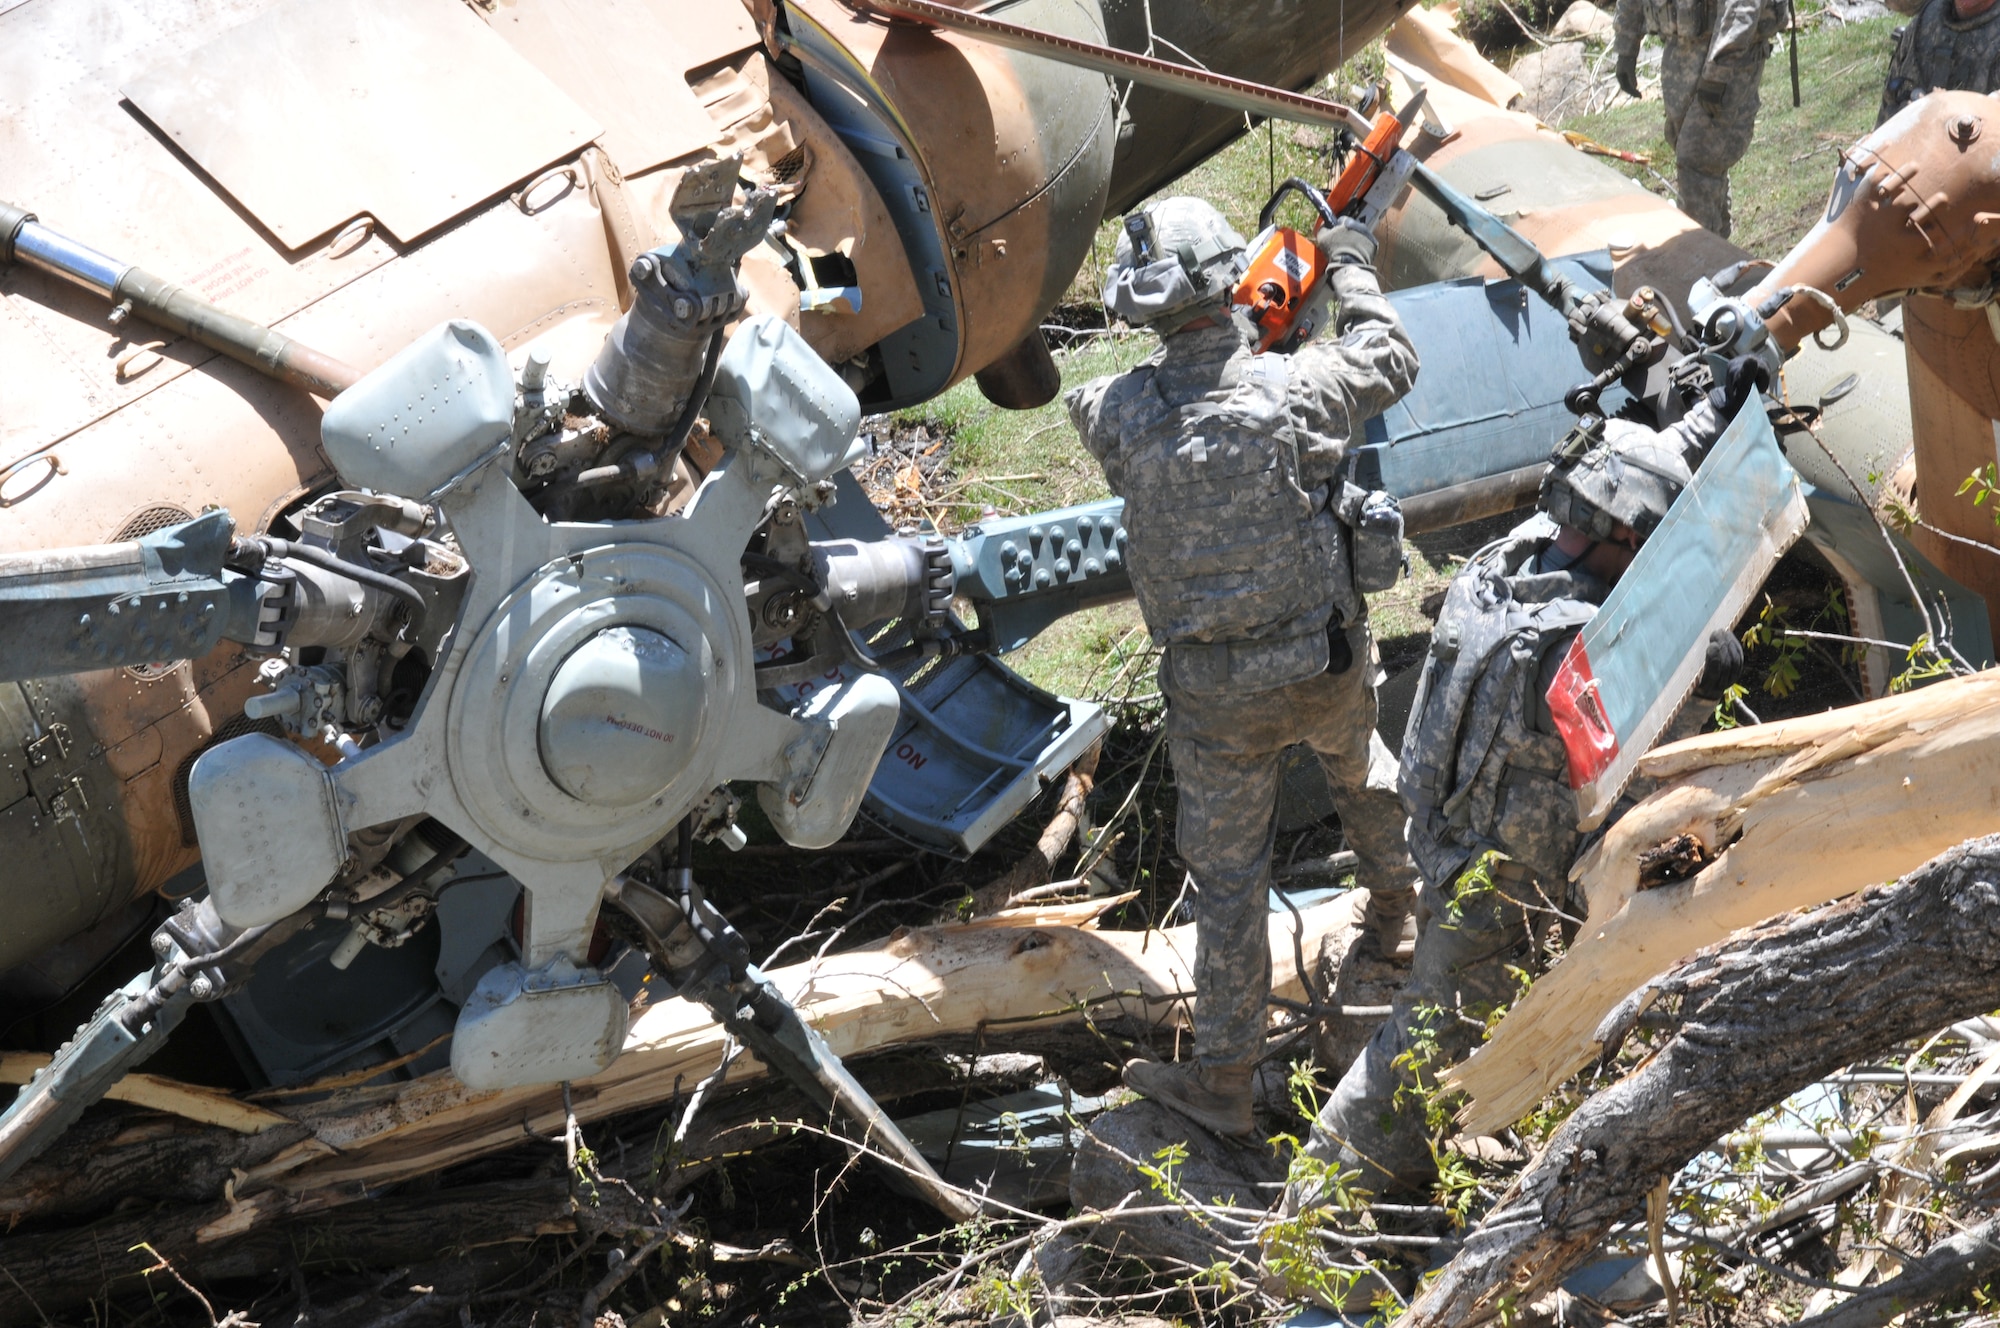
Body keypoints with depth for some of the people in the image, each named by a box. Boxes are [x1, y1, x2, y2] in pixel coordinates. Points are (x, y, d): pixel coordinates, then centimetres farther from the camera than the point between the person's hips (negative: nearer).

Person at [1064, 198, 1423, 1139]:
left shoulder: (1117, 415, -15)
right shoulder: (1292, 390, -18)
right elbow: (1390, 363, 2)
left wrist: (1238, 337, 17)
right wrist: (1353, 272, 19)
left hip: (1213, 693, -1)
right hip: (1325, 665, 1)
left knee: (1227, 876, 11)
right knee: (1358, 765, 34)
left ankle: (1222, 1079, 20)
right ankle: (1395, 900, 60)